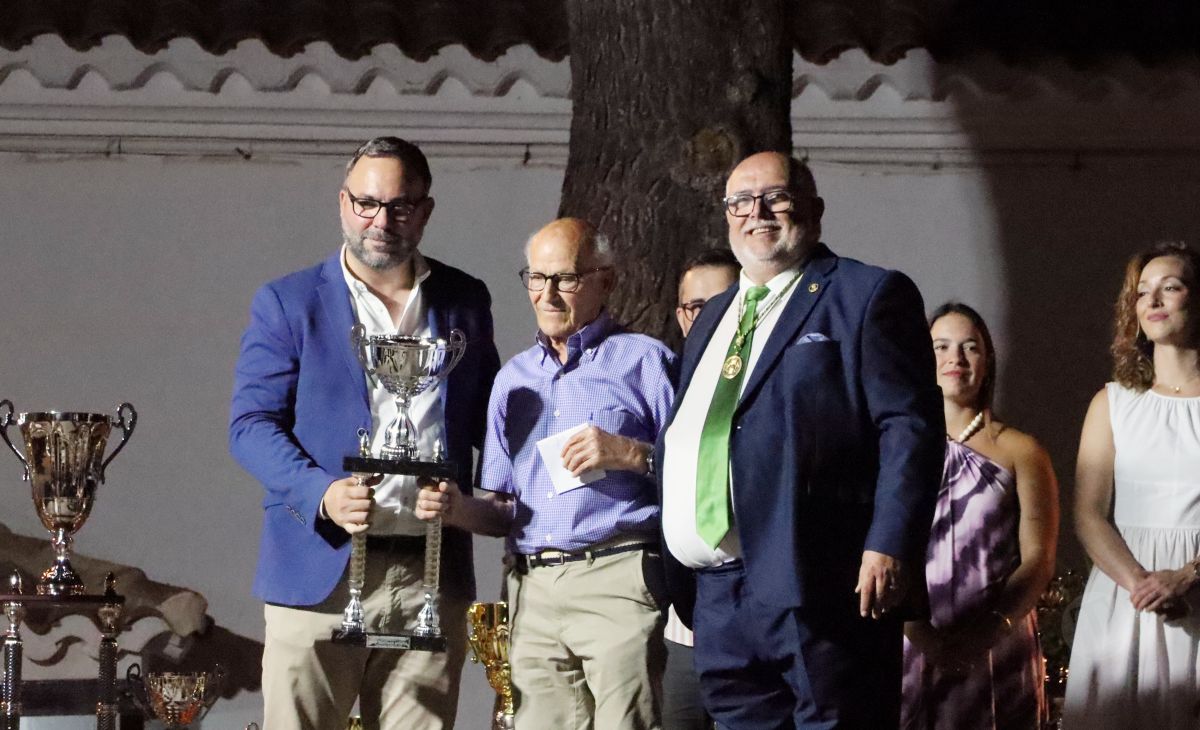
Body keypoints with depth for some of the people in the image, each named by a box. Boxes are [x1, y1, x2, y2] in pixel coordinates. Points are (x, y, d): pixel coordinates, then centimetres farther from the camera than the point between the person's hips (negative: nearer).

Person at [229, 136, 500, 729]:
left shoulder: (465, 302, 14)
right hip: (319, 573, -2)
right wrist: (322, 495, -18)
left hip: (432, 578, 2)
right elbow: (250, 425, -1)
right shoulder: (286, 304, 5)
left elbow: (488, 422, 21)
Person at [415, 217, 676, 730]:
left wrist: (630, 454, -15)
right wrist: (457, 509, 3)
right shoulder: (513, 379, 22)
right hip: (533, 591, 5)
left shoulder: (644, 360, 4)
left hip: (617, 577, -5)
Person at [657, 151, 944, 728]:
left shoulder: (868, 295, 1)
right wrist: (676, 576, 18)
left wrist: (889, 547, -18)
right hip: (717, 594, 7)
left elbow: (910, 427, -8)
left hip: (819, 588, -7)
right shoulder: (713, 318, 24)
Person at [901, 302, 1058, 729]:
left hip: (996, 655, 0)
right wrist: (917, 629, -17)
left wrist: (994, 626, -18)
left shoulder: (1020, 452, 6)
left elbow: (1038, 560, 0)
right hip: (906, 647, 0)